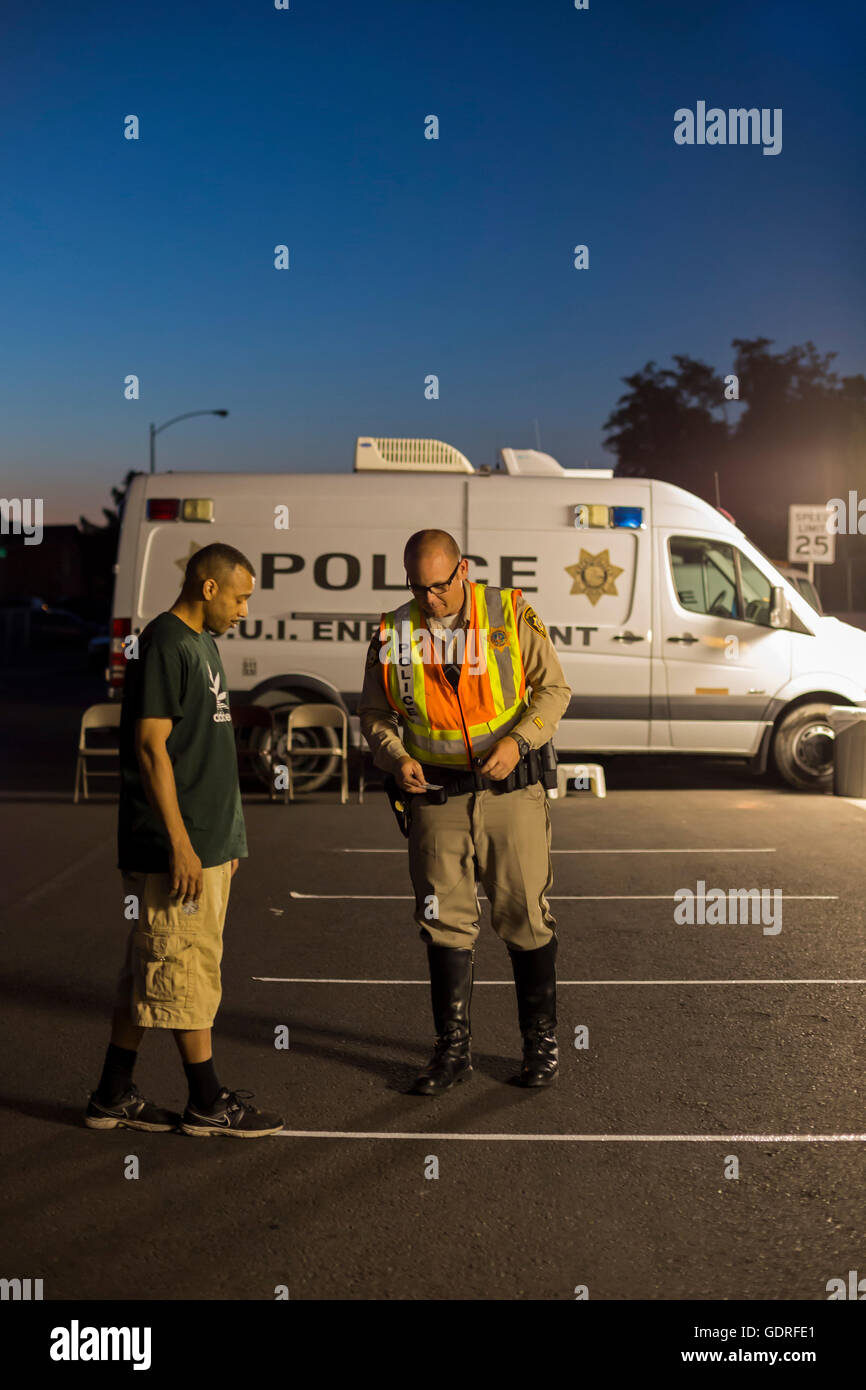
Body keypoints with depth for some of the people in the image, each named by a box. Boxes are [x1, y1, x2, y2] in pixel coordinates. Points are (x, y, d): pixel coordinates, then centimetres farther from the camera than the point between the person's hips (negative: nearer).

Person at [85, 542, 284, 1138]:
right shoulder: (164, 645, -13)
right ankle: (208, 1104, 12)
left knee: (147, 971, 13)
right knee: (188, 972, 0)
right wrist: (180, 844, -21)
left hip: (208, 843, 10)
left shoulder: (202, 643, 17)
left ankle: (114, 1095, 22)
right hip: (179, 848, -10)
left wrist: (227, 838, 21)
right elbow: (151, 747, -18)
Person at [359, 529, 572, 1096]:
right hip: (437, 797, 2)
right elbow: (375, 714, 9)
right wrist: (397, 757, -11)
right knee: (447, 922, 6)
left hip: (511, 789, -1)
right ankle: (454, 1048, 20)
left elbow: (554, 689, 1)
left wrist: (518, 740, -15)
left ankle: (541, 1039, 24)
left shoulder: (512, 614, -3)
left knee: (525, 916, 5)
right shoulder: (394, 634, 1)